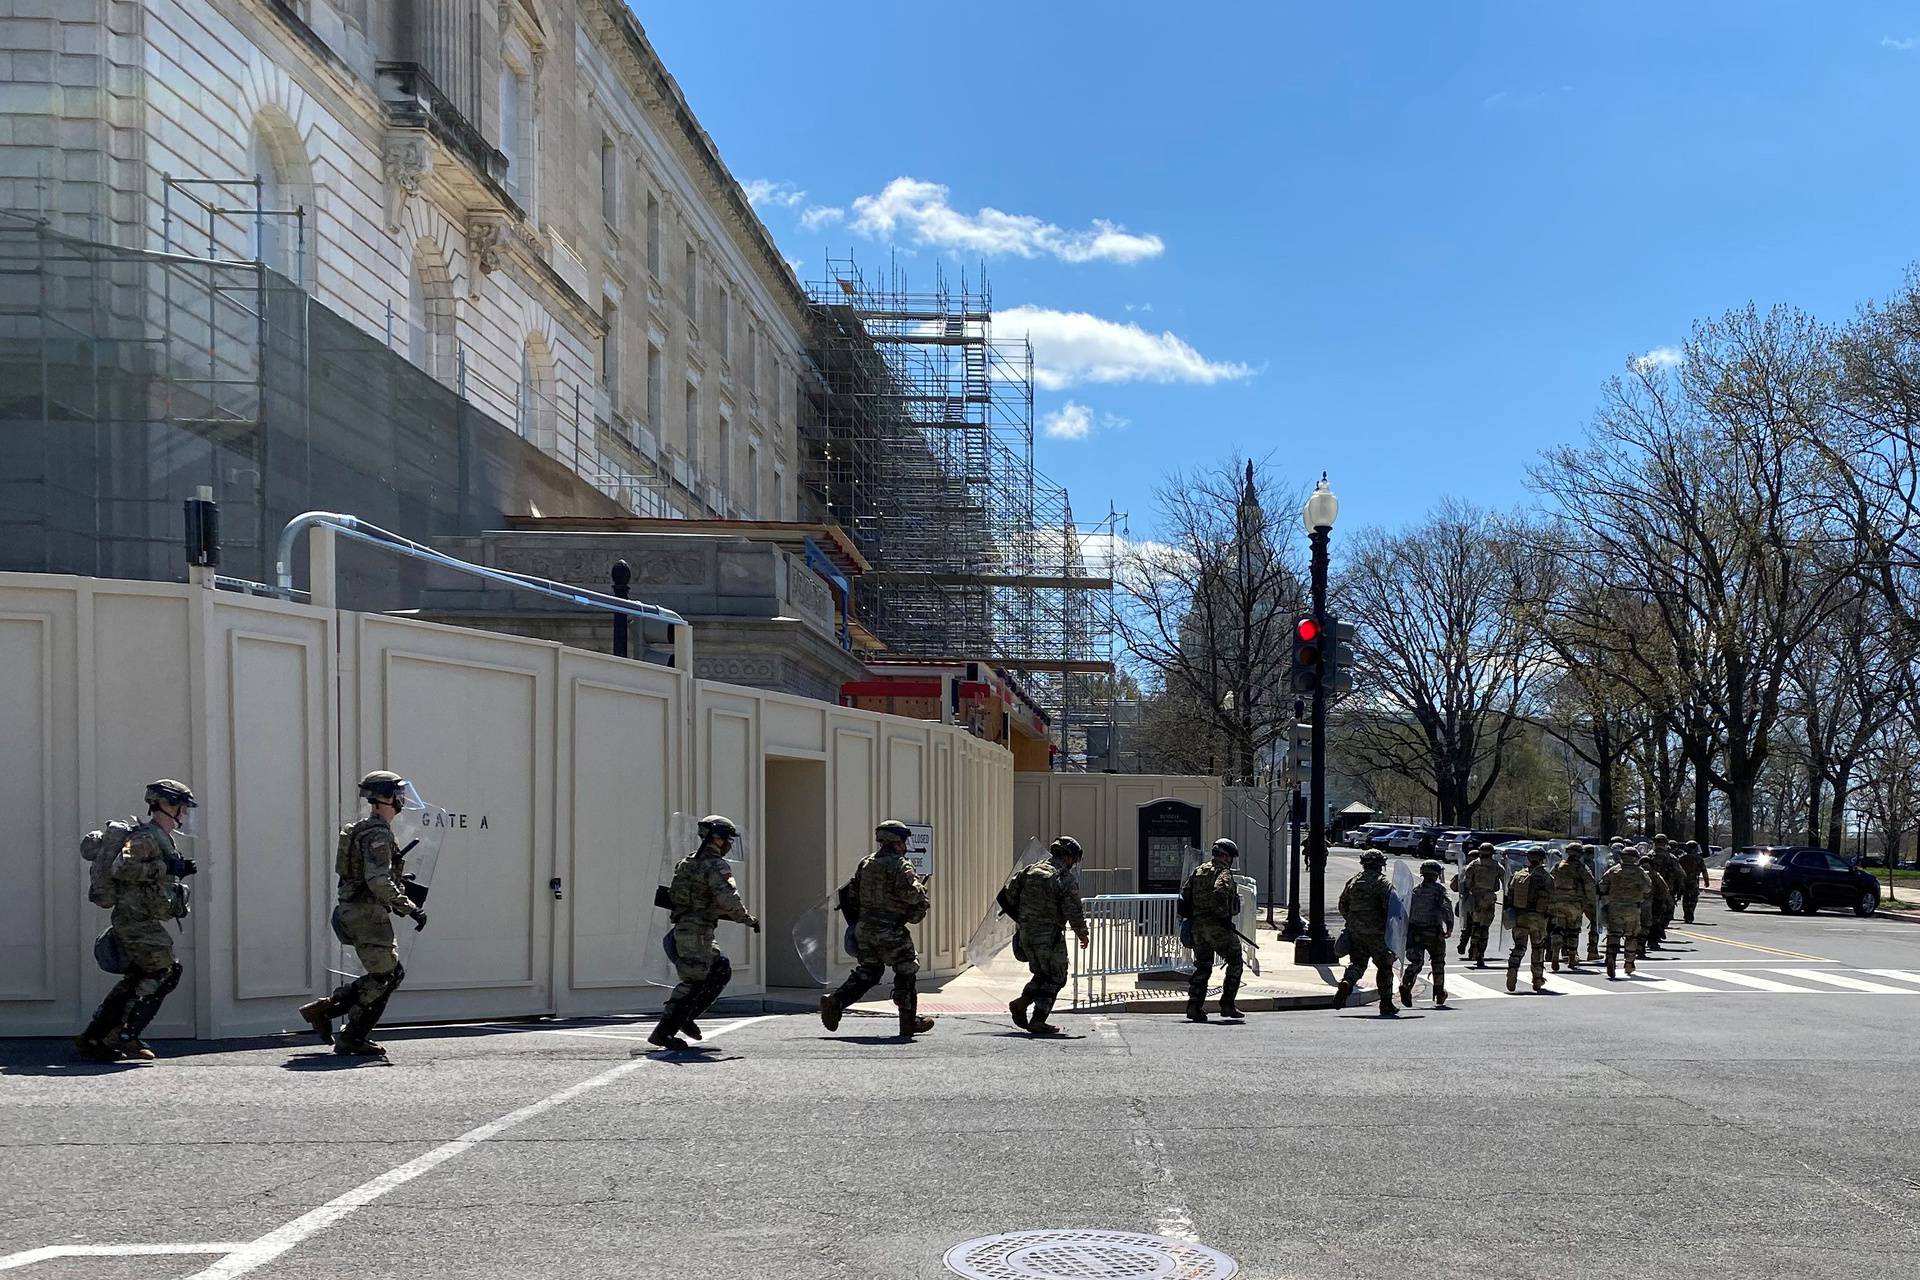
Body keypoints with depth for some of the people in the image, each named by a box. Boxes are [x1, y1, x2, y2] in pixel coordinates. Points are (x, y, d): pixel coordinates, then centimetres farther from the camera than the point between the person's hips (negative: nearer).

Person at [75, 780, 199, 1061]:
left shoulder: (162, 839, 19)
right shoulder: (145, 838, -13)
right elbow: (121, 868, -28)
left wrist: (179, 871, 13)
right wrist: (164, 868, -24)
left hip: (143, 923, 10)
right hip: (136, 920, -10)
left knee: (136, 980, 12)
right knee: (164, 972, -11)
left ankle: (91, 1039, 16)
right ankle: (123, 1035, -7)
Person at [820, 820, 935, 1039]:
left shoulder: (866, 862, 12)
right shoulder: (899, 865, -12)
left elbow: (853, 893, 17)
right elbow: (911, 894, -23)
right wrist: (923, 895, -1)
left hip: (864, 927, 7)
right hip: (889, 930, -7)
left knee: (866, 972, 16)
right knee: (906, 971, 6)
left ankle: (835, 1001, 1)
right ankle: (909, 1020, 10)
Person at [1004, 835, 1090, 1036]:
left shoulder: (1029, 871, 8)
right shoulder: (1066, 879, -10)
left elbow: (1009, 893, 8)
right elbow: (1074, 911, -12)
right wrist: (1082, 934, 4)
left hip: (1025, 933, 6)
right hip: (1049, 935, -6)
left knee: (1042, 974, 23)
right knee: (1054, 978, 7)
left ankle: (1020, 1004, 6)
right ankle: (1037, 1022, 2)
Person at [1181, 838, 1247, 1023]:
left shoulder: (1198, 870, 16)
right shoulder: (1224, 872, -6)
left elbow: (1184, 894, 13)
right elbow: (1219, 893, -24)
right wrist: (1225, 917, -17)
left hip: (1197, 925, 7)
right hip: (1216, 926, -7)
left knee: (1202, 967, 13)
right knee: (1235, 962, 6)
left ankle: (1194, 1006, 3)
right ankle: (1227, 1004, 3)